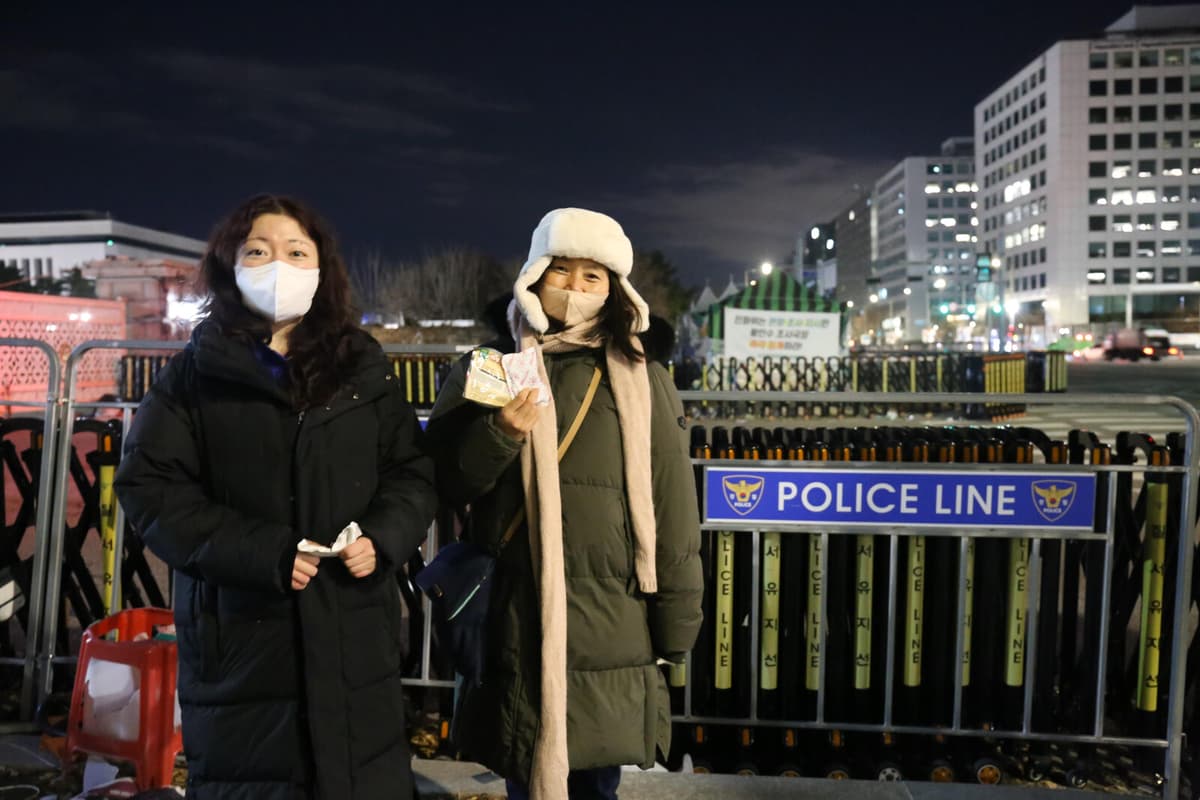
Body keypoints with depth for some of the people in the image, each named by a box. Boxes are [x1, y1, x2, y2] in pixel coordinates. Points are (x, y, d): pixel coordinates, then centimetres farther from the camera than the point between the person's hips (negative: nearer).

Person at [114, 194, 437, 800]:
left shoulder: (363, 371, 9)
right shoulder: (194, 374, 4)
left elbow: (412, 475, 10)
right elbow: (151, 488, -4)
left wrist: (383, 538, -12)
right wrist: (262, 554, -16)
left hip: (353, 632, 2)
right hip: (238, 632, -1)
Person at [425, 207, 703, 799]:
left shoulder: (642, 381, 4)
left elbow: (671, 508, 3)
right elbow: (443, 484, 2)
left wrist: (675, 623, 1)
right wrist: (499, 433, -16)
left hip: (609, 628, 0)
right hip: (511, 624, 1)